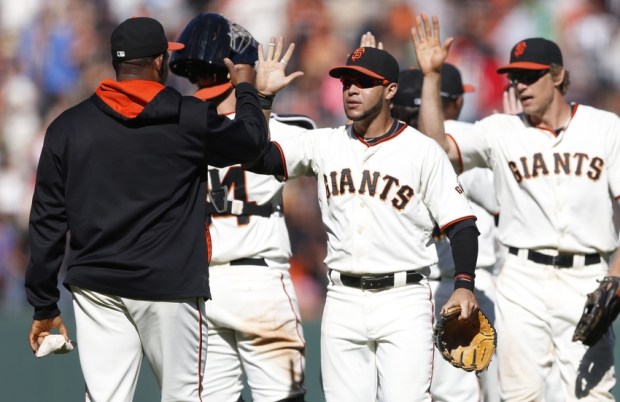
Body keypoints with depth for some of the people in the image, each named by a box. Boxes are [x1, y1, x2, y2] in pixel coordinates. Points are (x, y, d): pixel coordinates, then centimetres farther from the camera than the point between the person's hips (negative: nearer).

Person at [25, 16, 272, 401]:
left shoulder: (68, 126, 4)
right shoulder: (188, 119, -5)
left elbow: (47, 222, 5)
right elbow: (253, 139, 13)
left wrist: (44, 304, 12)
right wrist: (246, 88, 32)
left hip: (95, 288, 3)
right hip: (168, 285, -3)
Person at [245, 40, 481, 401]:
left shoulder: (422, 151, -2)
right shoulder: (324, 144, 8)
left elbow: (461, 223, -4)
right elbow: (257, 158, -1)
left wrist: (464, 285, -17)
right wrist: (263, 97, -8)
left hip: (404, 301, -4)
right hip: (344, 300, 4)